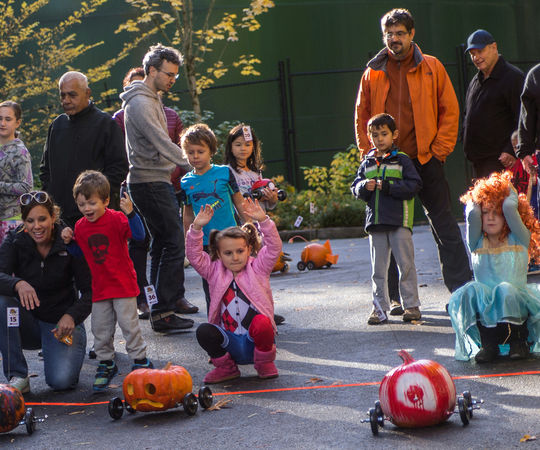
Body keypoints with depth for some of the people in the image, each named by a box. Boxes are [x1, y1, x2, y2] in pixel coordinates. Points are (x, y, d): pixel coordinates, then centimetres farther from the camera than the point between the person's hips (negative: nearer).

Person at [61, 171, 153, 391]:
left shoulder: (116, 219, -13)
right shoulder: (80, 226, 4)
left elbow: (139, 236, -26)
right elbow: (79, 253, 18)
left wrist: (130, 213, -38)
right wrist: (69, 241, -1)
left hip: (123, 284, -5)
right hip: (99, 287, 5)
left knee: (128, 323, -3)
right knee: (100, 328, 9)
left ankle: (140, 360, 10)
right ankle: (106, 364, 23)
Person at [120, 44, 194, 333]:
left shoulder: (152, 100, 18)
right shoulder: (140, 103, -15)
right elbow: (162, 144, -23)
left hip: (156, 181, 11)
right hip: (150, 183, -11)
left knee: (162, 243, 14)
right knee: (174, 244, -12)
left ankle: (159, 306, 19)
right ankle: (163, 312, -11)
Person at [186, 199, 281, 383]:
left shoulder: (257, 269, 6)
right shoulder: (215, 272, 9)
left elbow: (274, 248, -7)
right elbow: (194, 255, -2)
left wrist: (263, 220, -20)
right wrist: (197, 228, -16)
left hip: (256, 340, -2)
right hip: (230, 344, 2)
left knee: (261, 322, -35)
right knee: (203, 331, -26)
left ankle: (265, 365, -4)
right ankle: (226, 368, 2)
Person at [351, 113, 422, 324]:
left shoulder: (402, 160, -1)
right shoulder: (367, 163, 13)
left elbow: (413, 185, -9)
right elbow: (355, 187, 12)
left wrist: (388, 187, -18)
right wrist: (364, 187, -10)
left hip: (399, 220, -4)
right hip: (375, 221, 4)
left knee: (405, 264, -1)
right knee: (378, 267, 7)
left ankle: (411, 304, 7)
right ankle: (380, 307, 12)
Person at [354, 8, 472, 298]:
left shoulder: (432, 68, 4)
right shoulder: (372, 74, 8)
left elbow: (450, 110, 4)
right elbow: (362, 118, 13)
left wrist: (440, 150, -4)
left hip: (426, 161, -2)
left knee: (444, 226, 1)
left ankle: (461, 290, 6)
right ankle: (398, 297, 11)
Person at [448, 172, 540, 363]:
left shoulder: (519, 240, 5)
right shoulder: (477, 243, 11)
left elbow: (510, 207, -10)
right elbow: (471, 214, -6)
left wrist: (509, 189, 10)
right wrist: (476, 195, 13)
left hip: (516, 304, -2)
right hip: (484, 310, 2)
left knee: (506, 289, -34)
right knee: (472, 290, -29)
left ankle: (518, 341, -13)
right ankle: (487, 344, -19)